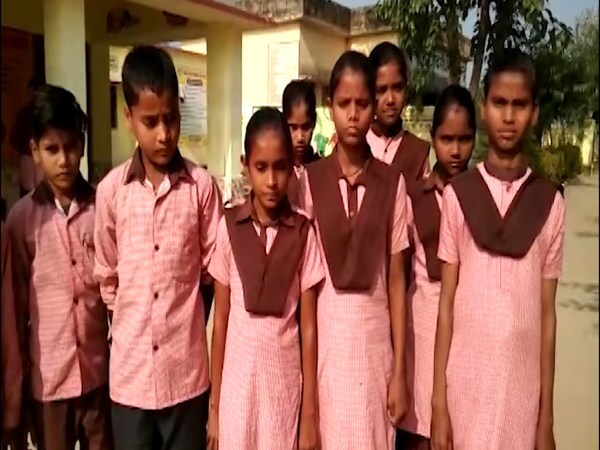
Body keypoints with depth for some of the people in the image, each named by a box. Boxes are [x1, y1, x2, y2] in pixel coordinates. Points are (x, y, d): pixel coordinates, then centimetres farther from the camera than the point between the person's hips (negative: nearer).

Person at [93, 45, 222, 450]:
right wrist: (130, 322, 11)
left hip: (186, 370, -1)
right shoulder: (111, 189, -3)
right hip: (129, 371, 1)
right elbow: (107, 275, 9)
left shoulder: (202, 186, -7)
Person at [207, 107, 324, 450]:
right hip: (237, 381, 1)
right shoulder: (228, 228, -6)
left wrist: (310, 412, -3)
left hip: (284, 383, 0)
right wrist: (214, 404, 3)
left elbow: (308, 327, -4)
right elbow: (221, 320, 0)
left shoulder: (303, 233, -7)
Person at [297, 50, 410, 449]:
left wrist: (400, 371, 0)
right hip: (324, 337, 0)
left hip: (374, 340, 1)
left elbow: (396, 279, 0)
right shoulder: (310, 180, -2)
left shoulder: (392, 184, -1)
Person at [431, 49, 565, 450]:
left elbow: (548, 313, 2)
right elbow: (446, 304, -2)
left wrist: (547, 416, 3)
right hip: (465, 379, -1)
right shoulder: (457, 195, -3)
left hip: (522, 385, 1)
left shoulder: (550, 203, 0)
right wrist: (438, 402, -4)